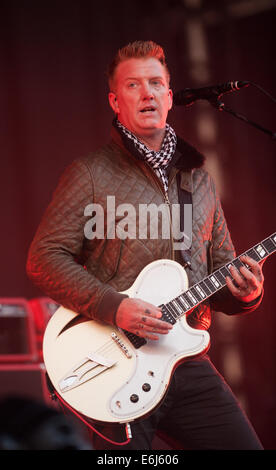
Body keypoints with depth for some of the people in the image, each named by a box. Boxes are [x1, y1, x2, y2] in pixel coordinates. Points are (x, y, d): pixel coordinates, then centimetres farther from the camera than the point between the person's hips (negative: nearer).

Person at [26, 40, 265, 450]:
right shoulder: (91, 175, 0)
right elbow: (44, 258, -7)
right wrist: (113, 307, -19)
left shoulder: (200, 181, 17)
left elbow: (223, 278, 20)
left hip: (190, 366, 5)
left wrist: (244, 292, -4)